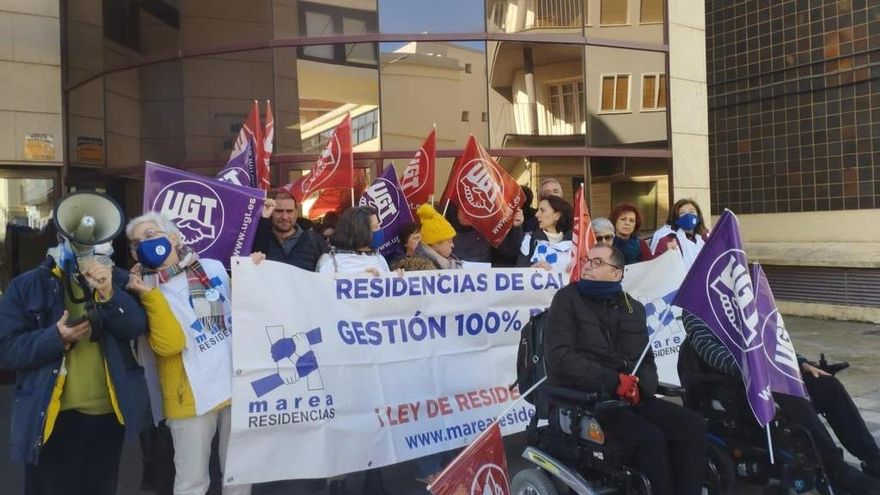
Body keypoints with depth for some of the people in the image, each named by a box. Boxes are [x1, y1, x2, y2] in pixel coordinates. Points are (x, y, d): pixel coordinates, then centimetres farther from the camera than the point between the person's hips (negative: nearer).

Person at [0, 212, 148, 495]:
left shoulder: (116, 281, 4)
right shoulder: (27, 286, -2)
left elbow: (137, 327, -11)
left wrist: (110, 295, -25)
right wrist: (55, 339, -20)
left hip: (108, 414, 2)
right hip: (52, 417, -2)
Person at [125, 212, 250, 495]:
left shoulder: (214, 268, 6)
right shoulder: (148, 291, -3)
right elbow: (168, 344, -17)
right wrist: (150, 294, -17)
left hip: (238, 384, 3)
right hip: (192, 394, -3)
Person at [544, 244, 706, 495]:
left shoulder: (633, 308, 17)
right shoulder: (568, 299, 0)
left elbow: (646, 360, 16)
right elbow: (560, 356, -11)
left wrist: (640, 385, -9)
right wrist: (613, 381, -18)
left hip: (632, 398, 6)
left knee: (693, 425, -13)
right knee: (651, 438, -27)